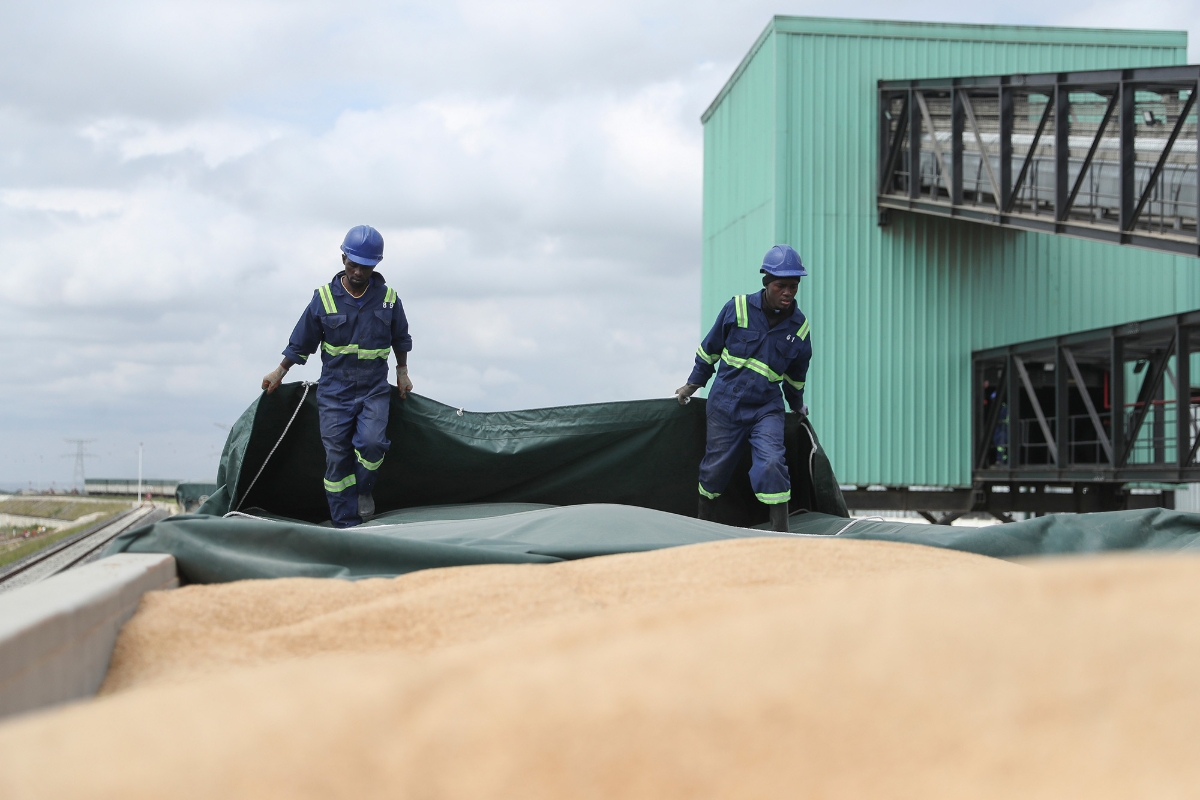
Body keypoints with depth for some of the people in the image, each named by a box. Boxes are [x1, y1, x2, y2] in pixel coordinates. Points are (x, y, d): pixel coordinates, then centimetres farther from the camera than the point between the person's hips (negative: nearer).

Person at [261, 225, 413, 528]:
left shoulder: (387, 297, -1)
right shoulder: (324, 298, -4)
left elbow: (400, 339, 17)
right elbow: (301, 342, 8)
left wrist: (402, 373, 21)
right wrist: (280, 372, 14)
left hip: (374, 389, 0)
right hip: (334, 389, 0)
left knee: (371, 442, -23)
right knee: (337, 455, -2)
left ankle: (364, 491, 6)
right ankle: (345, 525, 4)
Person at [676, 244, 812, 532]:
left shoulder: (799, 327, -3)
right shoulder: (738, 308, -9)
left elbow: (797, 374, 16)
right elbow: (710, 348, 6)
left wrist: (797, 405, 28)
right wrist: (693, 384, 14)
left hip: (766, 408, 0)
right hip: (726, 402, 0)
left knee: (771, 463, -19)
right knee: (716, 465, 9)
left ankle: (780, 532, -15)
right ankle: (702, 522, 31)